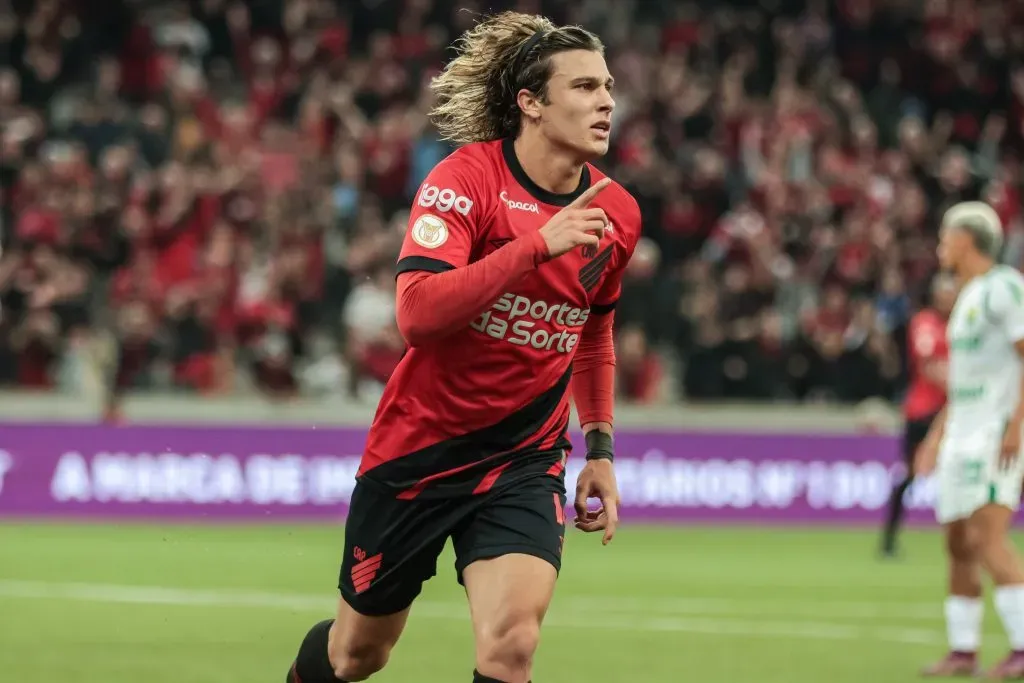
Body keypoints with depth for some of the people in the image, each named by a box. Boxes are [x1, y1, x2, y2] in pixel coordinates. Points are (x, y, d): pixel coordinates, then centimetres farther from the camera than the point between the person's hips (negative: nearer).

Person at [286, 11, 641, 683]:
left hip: (525, 458, 3)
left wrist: (599, 449, 15)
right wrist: (538, 245, -36)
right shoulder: (467, 179, -17)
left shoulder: (615, 213, -1)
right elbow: (417, 312, -31)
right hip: (419, 445, -2)